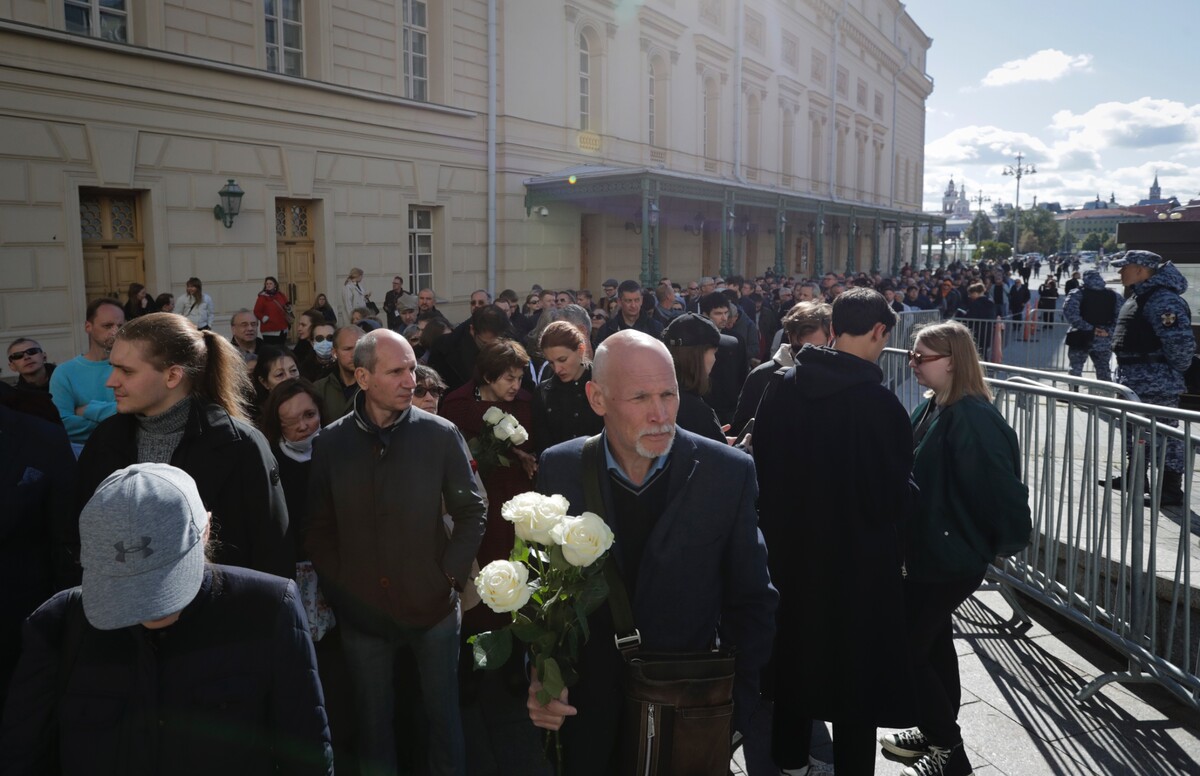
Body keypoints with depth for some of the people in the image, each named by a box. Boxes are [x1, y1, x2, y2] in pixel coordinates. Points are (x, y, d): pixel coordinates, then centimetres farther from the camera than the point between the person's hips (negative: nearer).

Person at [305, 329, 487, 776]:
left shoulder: (441, 435, -10)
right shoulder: (332, 442, -4)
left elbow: (472, 512, -3)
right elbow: (320, 527, 2)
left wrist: (451, 574, -8)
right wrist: (336, 588, -4)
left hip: (432, 605, -1)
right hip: (361, 611, 1)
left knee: (442, 715, 14)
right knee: (374, 722, 17)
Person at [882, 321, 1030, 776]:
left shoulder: (972, 417, -23)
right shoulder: (933, 408, 5)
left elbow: (1001, 485, -23)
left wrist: (1007, 542, -13)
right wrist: (908, 541, 12)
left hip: (951, 556, -9)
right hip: (928, 550, 10)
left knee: (904, 649, -2)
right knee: (933, 641, 21)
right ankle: (937, 732, 39)